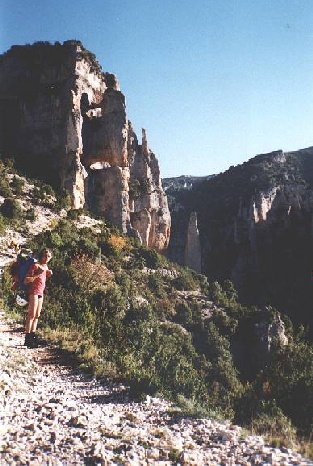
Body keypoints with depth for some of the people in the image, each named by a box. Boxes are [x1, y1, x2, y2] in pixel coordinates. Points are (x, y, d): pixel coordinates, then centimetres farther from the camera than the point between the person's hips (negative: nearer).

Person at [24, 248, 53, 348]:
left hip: (40, 293, 9)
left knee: (37, 315, 8)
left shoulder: (45, 267, 14)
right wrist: (38, 274, -26)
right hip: (33, 292, -9)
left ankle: (33, 336, 13)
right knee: (31, 315, -9)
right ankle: (27, 339, -7)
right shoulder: (36, 265, -11)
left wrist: (48, 275, 7)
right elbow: (26, 280, -16)